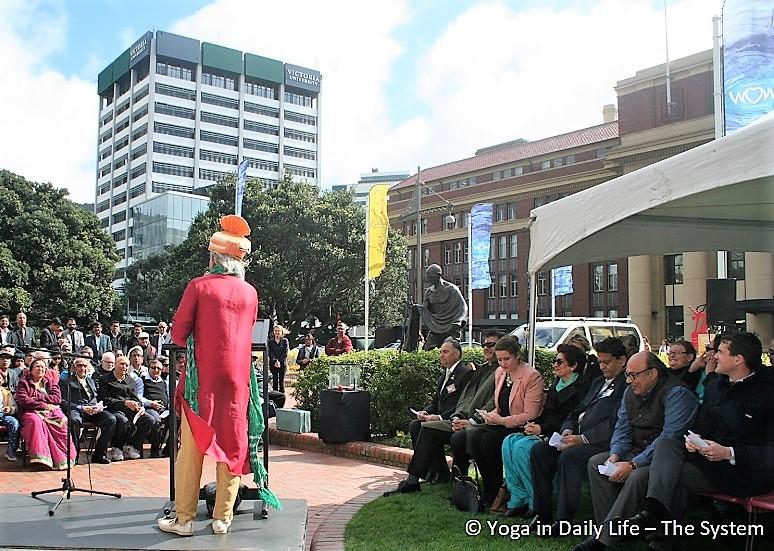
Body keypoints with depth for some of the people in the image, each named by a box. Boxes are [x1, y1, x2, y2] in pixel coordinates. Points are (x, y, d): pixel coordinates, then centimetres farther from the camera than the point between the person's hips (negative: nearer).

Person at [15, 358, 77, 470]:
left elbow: (57, 398, 4)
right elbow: (23, 400, -4)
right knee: (35, 421, -38)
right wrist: (44, 405, -11)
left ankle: (63, 458, -28)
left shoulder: (51, 381, 19)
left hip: (52, 411, 2)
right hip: (32, 412, -2)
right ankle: (40, 458, -39)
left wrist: (37, 397, -7)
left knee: (63, 422, -30)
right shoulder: (23, 382, 11)